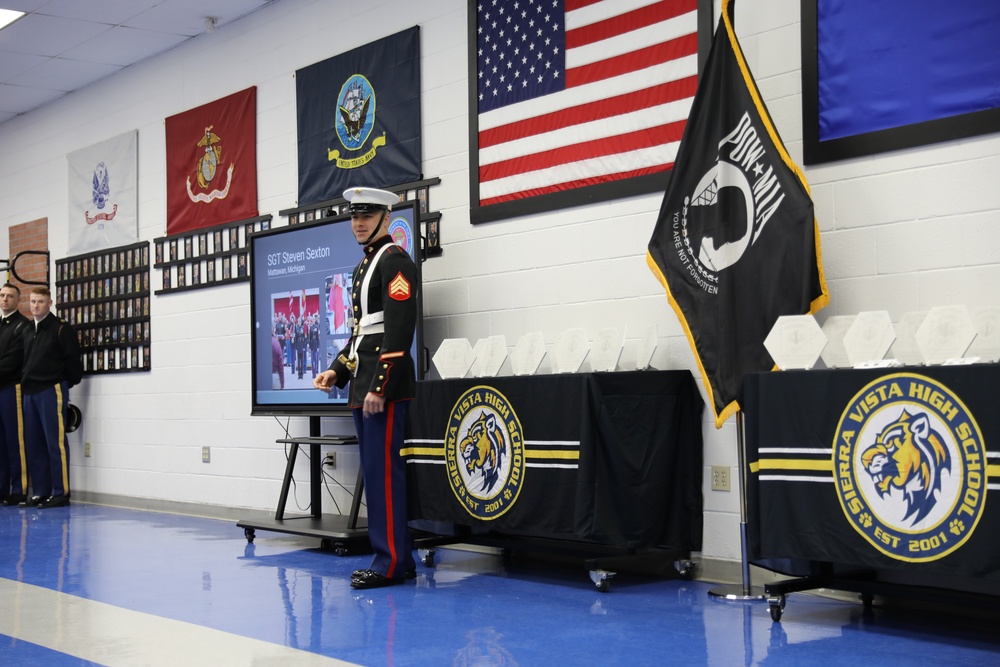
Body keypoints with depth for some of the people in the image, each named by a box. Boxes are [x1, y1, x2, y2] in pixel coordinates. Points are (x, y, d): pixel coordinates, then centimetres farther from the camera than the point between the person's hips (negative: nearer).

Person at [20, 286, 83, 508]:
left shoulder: (61, 328, -6)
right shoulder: (27, 330, 16)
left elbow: (73, 359, -6)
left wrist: (67, 382, 3)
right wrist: (25, 382, 14)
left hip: (52, 391, -7)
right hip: (29, 392, 7)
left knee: (55, 443, -7)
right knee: (33, 445, 8)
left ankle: (61, 492, -4)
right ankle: (40, 492, 14)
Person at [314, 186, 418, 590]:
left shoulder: (395, 260, -9)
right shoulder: (364, 266, 21)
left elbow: (398, 330, -18)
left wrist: (379, 386, -21)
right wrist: (337, 371, 12)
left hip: (385, 388, -10)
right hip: (363, 387, 10)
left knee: (382, 471, -9)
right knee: (376, 472, 11)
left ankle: (391, 563, -4)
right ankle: (397, 557, 16)